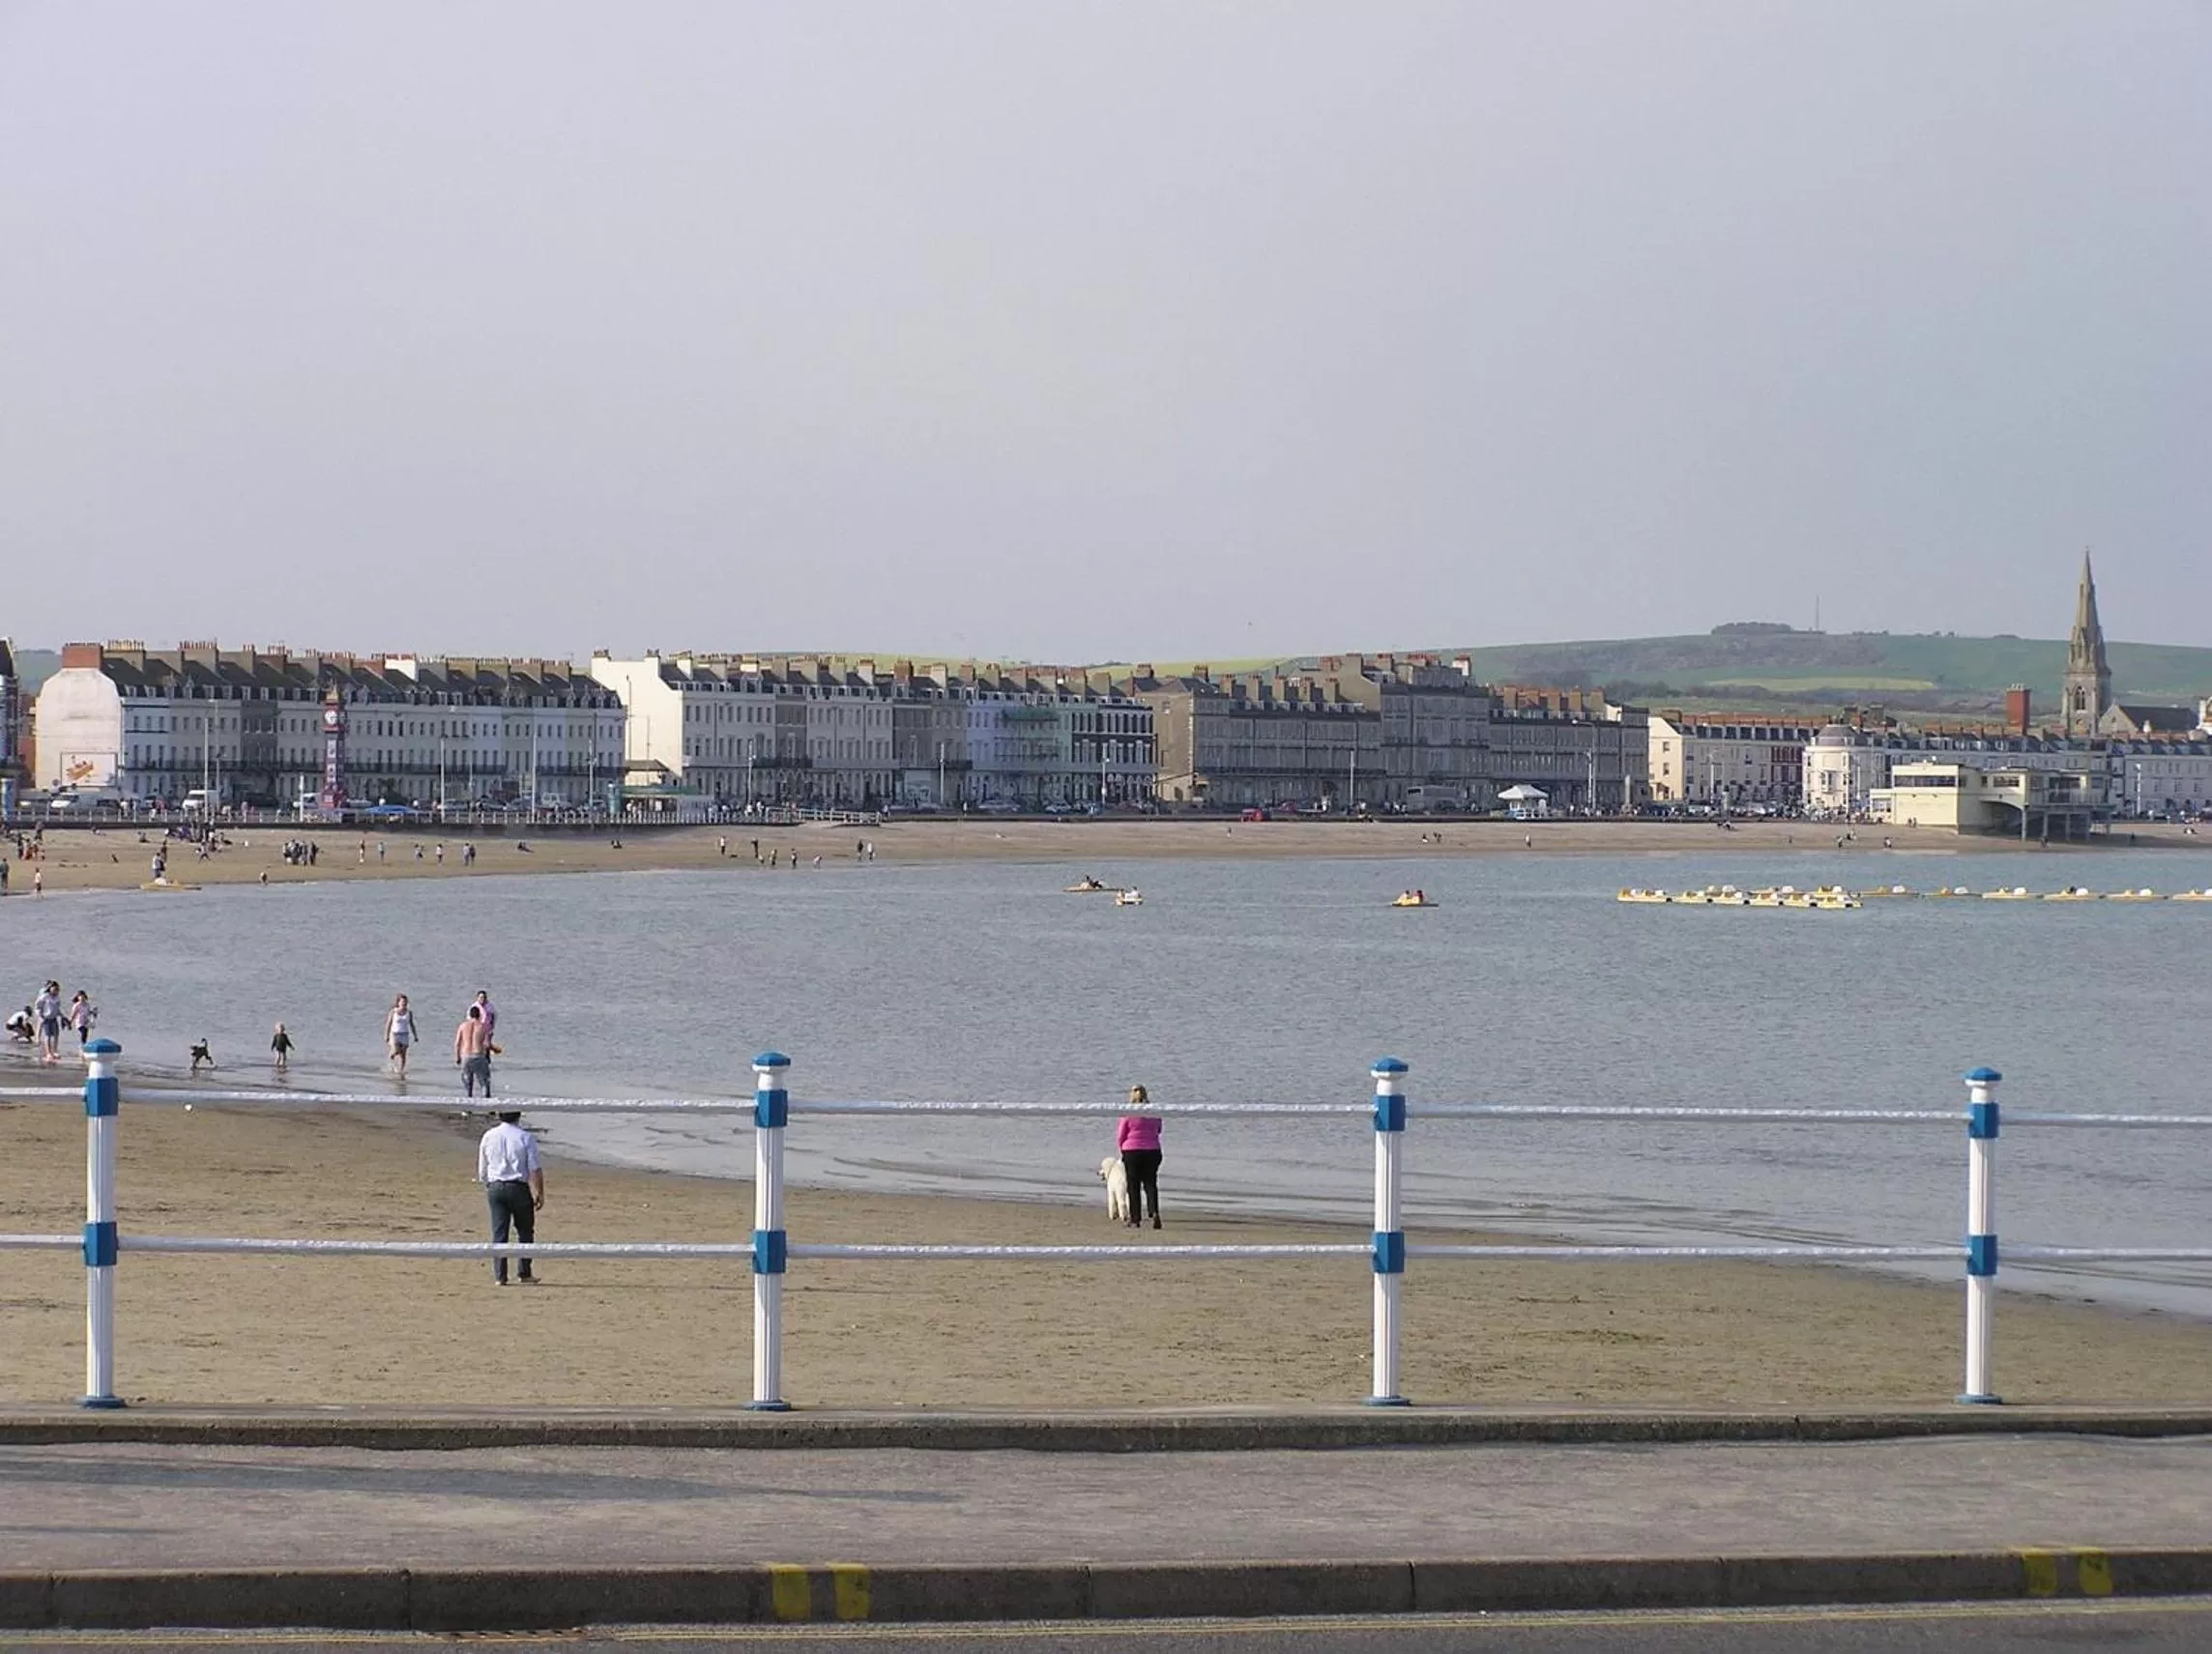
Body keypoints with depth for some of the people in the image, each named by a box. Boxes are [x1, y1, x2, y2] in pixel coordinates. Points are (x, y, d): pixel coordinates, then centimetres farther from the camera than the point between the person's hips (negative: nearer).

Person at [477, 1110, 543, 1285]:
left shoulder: (489, 1137, 3)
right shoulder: (525, 1138, -7)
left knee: (499, 1233, 4)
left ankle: (499, 1275, 0)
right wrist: (539, 1193, -6)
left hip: (495, 1187, 3)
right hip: (519, 1188, -3)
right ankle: (523, 1273, 10)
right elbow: (535, 1170, -10)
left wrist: (487, 1188, 23)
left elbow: (482, 1170, 10)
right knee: (525, 1231, 11)